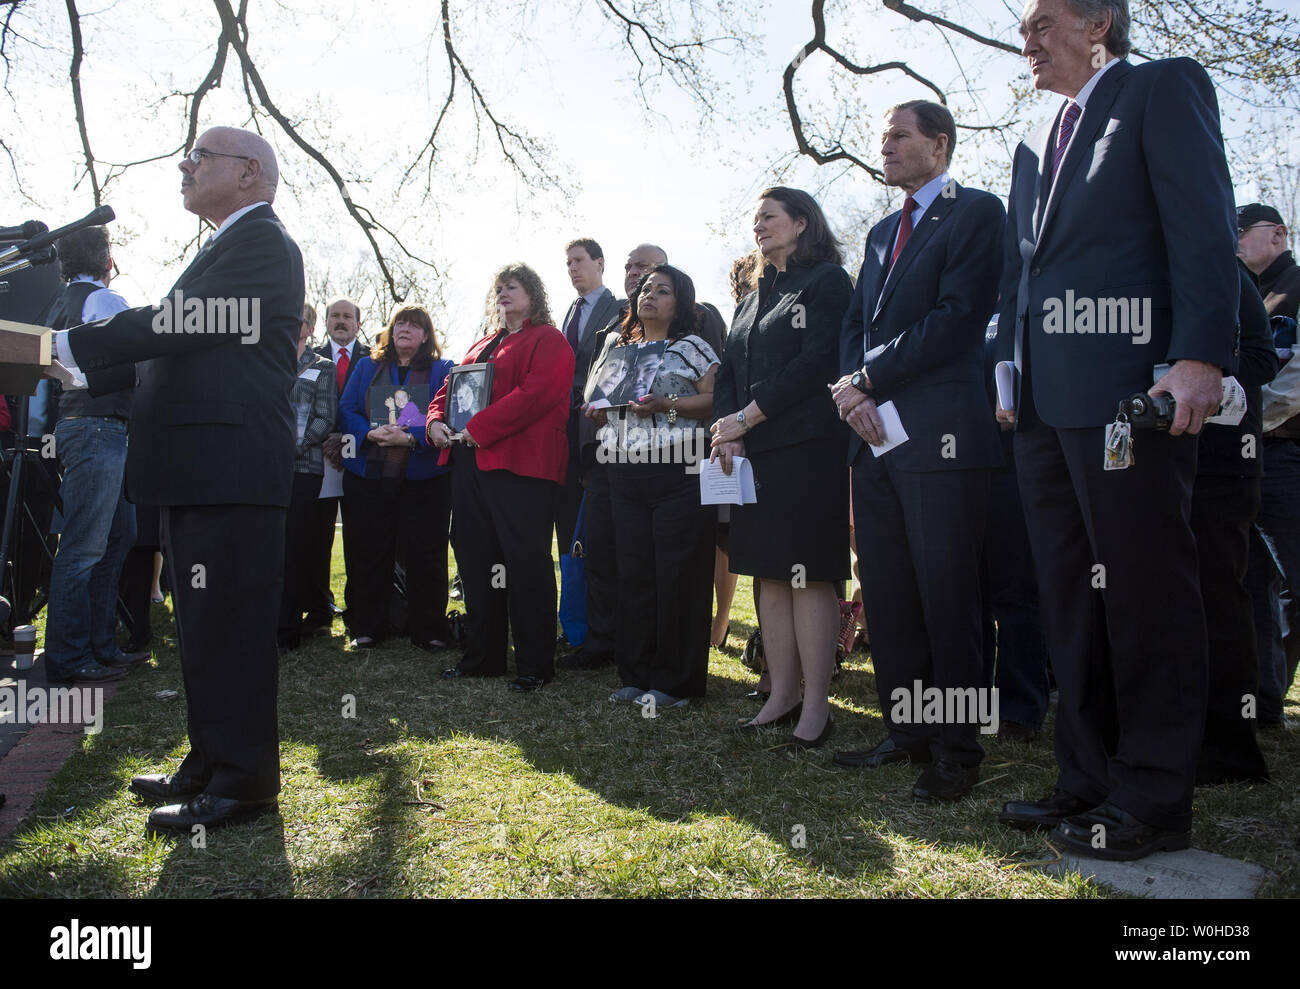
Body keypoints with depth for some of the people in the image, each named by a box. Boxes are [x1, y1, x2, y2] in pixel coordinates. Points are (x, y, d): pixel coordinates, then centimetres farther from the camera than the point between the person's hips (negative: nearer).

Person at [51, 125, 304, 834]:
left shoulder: (260, 241, -7)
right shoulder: (228, 247, 23)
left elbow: (183, 323, -17)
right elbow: (182, 342, 22)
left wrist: (69, 344, -10)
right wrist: (83, 373, 14)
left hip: (230, 471, -10)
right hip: (201, 469, 10)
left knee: (228, 627, -6)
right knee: (203, 624, 15)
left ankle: (242, 783, 4)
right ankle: (210, 765, 27)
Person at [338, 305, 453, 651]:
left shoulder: (442, 370, 7)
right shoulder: (367, 367, 16)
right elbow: (346, 409, 7)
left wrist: (411, 438, -20)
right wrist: (370, 434, -13)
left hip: (423, 476, -2)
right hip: (368, 476, 3)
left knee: (424, 554, -2)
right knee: (366, 552, 5)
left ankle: (428, 630, 8)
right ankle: (367, 626, 16)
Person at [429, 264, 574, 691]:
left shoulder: (548, 340, 0)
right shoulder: (481, 347, 26)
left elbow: (535, 393, -15)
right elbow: (449, 388, 25)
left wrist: (477, 428, -18)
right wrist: (437, 421, 2)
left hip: (520, 463, -8)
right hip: (470, 463, 8)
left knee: (526, 562, -7)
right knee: (475, 560, 10)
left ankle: (535, 664, 1)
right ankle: (482, 656, 19)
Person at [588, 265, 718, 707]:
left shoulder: (690, 347, 3)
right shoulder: (619, 348, 20)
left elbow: (716, 401, -7)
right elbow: (604, 401, 29)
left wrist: (666, 405, -17)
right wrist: (600, 410, 6)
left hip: (678, 473, -6)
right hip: (626, 472, 6)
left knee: (678, 574, -4)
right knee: (634, 572, 6)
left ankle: (675, 680, 4)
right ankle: (637, 674, 15)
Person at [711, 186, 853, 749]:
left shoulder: (827, 280, -1)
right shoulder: (754, 298, 22)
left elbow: (815, 363, -13)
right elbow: (729, 372, 16)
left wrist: (746, 418, -13)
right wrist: (728, 434, -2)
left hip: (807, 449, -7)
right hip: (752, 453, 7)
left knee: (809, 577, -6)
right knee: (770, 577, 8)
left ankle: (815, 706, 0)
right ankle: (781, 697, 15)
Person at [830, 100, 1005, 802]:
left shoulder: (977, 214, 0)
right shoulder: (883, 232, 24)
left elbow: (956, 317, -12)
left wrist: (867, 380, -11)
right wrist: (854, 393, -1)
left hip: (941, 434, -7)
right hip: (876, 435, 8)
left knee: (948, 598, -3)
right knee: (887, 598, 9)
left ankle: (957, 750, 8)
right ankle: (907, 734, 20)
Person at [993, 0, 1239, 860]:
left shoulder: (1165, 87, 2)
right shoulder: (1037, 147, 24)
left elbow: (1203, 227, -11)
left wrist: (1200, 359, -21)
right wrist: (1010, 371, 12)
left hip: (1126, 392, -8)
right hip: (1046, 402, 8)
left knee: (1143, 594, -3)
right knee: (1071, 600, 11)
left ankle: (1153, 801, 8)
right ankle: (1088, 781, 21)